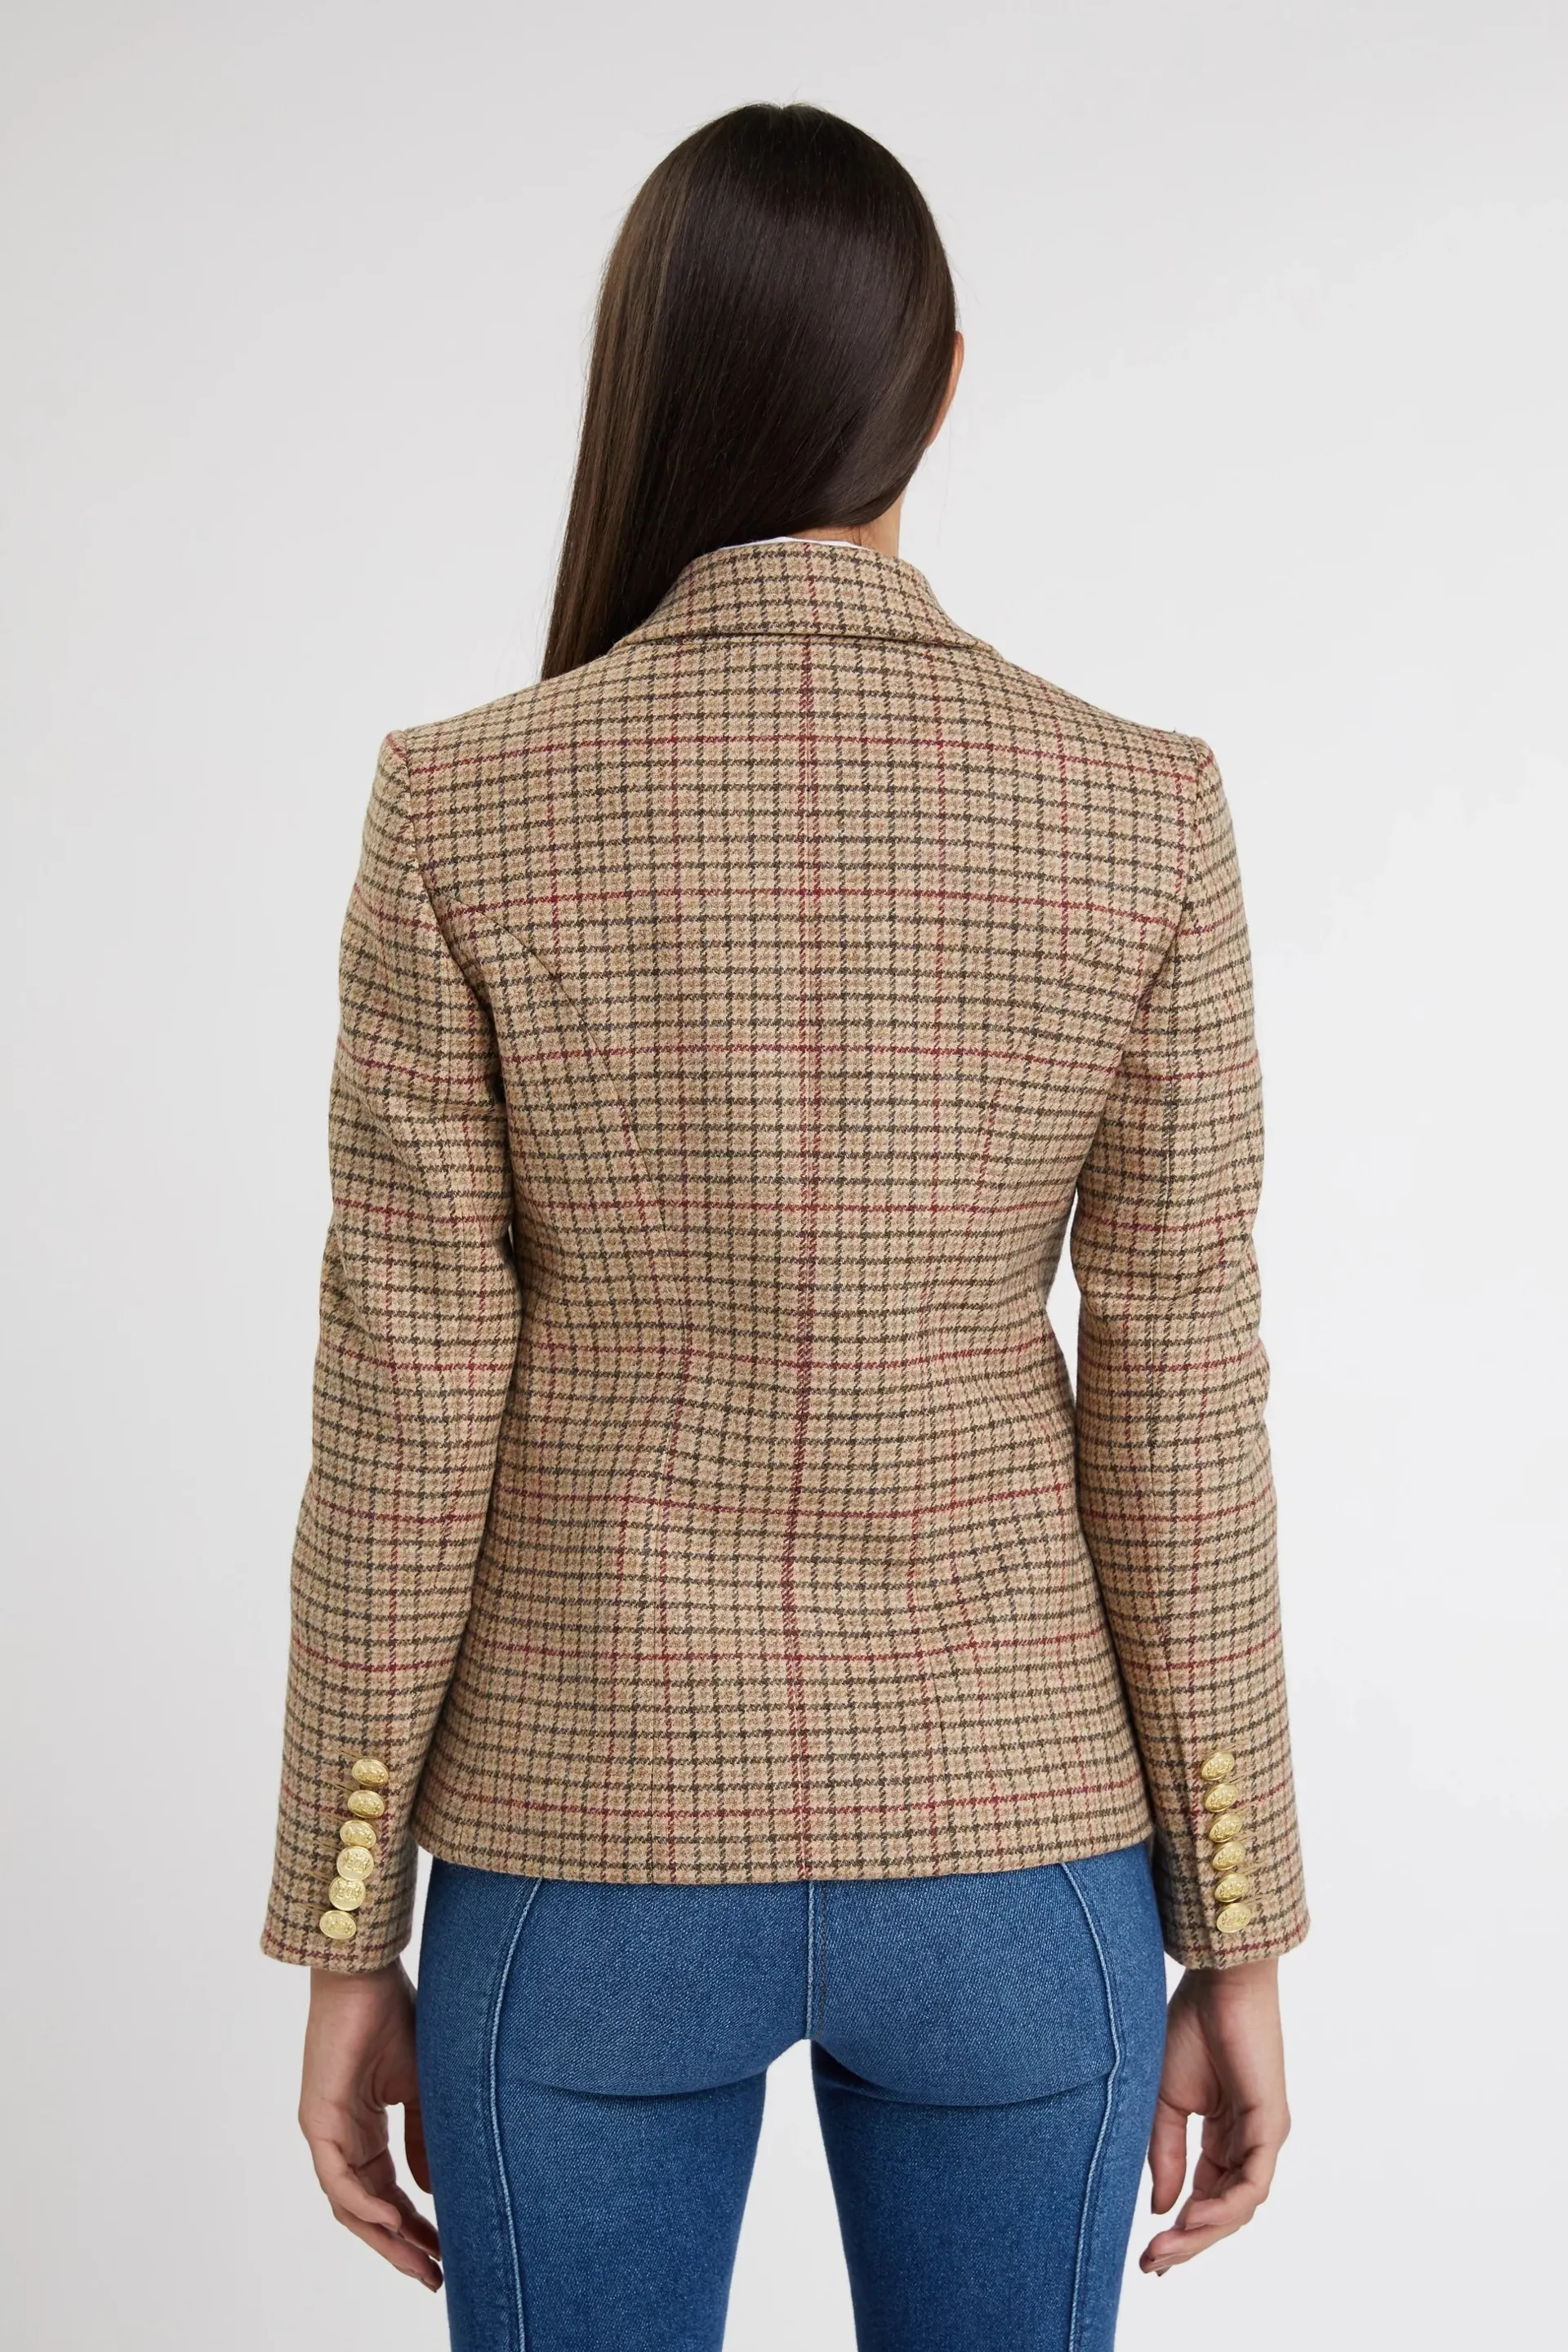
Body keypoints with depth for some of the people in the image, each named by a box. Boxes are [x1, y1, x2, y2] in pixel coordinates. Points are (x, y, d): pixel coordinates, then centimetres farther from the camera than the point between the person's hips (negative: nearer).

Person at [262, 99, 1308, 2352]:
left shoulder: (467, 809, -12)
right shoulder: (1143, 811, -9)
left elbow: (405, 1420, -10)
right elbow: (1177, 1416, -7)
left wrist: (347, 1940, 2)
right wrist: (1239, 1938, 3)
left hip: (593, 1846, -1)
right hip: (1008, 1839, 1)